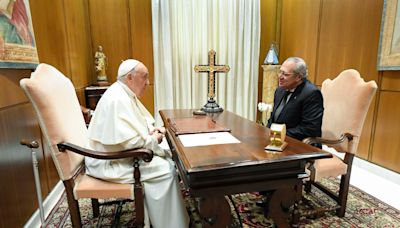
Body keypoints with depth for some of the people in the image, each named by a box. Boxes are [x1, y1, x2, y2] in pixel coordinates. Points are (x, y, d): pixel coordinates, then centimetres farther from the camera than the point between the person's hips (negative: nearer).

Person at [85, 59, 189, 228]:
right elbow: (130, 140, -31)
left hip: (123, 151, 11)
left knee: (168, 156, 7)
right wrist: (153, 139, -13)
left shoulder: (126, 94, 8)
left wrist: (151, 129, -1)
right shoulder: (117, 98, -25)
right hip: (109, 161, -10)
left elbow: (140, 119, 20)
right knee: (166, 169, -16)